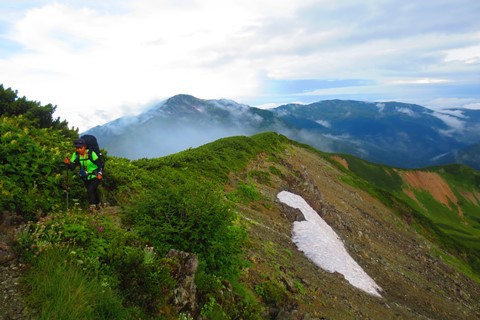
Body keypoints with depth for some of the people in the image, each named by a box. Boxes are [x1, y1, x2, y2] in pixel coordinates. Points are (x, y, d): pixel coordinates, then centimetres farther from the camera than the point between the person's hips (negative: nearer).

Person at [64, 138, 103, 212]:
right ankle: (97, 205, 40)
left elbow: (99, 164, -16)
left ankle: (92, 206, -4)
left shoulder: (91, 153, -21)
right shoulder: (75, 155, -9)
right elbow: (72, 168, -9)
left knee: (90, 190, -21)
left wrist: (100, 173, -26)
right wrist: (68, 163, -29)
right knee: (93, 191, 18)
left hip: (95, 176, -5)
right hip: (86, 178, 5)